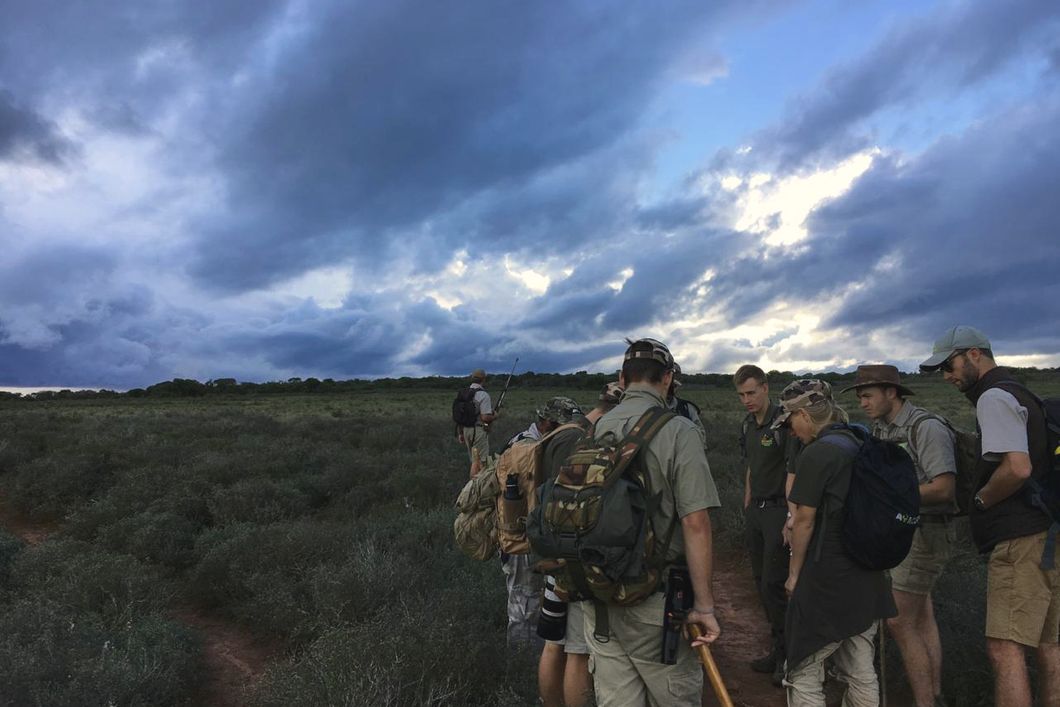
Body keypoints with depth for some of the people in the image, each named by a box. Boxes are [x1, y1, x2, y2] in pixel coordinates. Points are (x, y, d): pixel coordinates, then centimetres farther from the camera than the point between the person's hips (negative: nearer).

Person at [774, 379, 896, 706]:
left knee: (803, 673, 4)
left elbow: (804, 522, -13)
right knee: (861, 673, 18)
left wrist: (794, 574, -2)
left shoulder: (816, 454, -17)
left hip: (826, 579, -8)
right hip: (868, 579, 8)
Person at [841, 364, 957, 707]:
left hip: (926, 533, -8)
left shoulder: (926, 427, -16)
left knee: (899, 622, -7)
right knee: (922, 618, 15)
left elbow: (943, 488, -22)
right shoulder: (880, 429, 9)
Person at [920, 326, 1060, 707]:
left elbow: (1017, 467, -24)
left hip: (1021, 540, -10)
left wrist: (980, 500, -8)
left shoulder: (994, 397, -11)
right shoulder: (1020, 394, 19)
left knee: (1005, 649, -9)